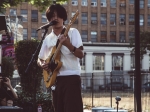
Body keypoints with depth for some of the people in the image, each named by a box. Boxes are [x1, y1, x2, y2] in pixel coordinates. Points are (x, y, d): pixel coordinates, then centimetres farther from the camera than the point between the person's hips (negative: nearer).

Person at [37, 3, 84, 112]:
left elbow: (81, 54, -10)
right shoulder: (48, 38, 13)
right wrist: (42, 64, -1)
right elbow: (40, 59, 22)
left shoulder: (72, 32, -1)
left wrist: (68, 45, -26)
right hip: (55, 79, 6)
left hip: (71, 77, -6)